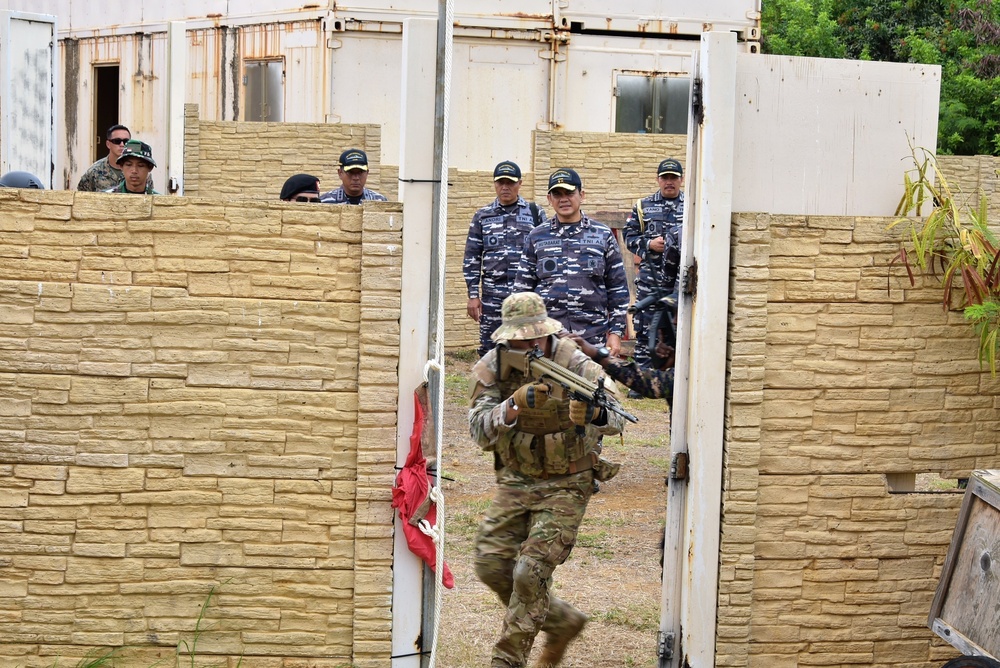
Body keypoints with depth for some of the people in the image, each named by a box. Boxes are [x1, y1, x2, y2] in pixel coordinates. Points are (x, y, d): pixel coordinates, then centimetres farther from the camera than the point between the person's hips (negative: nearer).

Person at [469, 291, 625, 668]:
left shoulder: (575, 364, -20)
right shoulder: (492, 368, -10)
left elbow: (616, 419, -33)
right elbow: (480, 429, -22)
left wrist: (593, 412, -58)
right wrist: (516, 405, -41)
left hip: (565, 486, -4)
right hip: (515, 481, 5)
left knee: (530, 572, -14)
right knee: (491, 565, 1)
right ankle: (562, 622, 22)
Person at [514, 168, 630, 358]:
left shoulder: (603, 235, 8)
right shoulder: (537, 237, 9)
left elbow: (618, 288, 8)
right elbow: (523, 288, 11)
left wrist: (616, 332, 1)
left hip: (593, 337, 0)